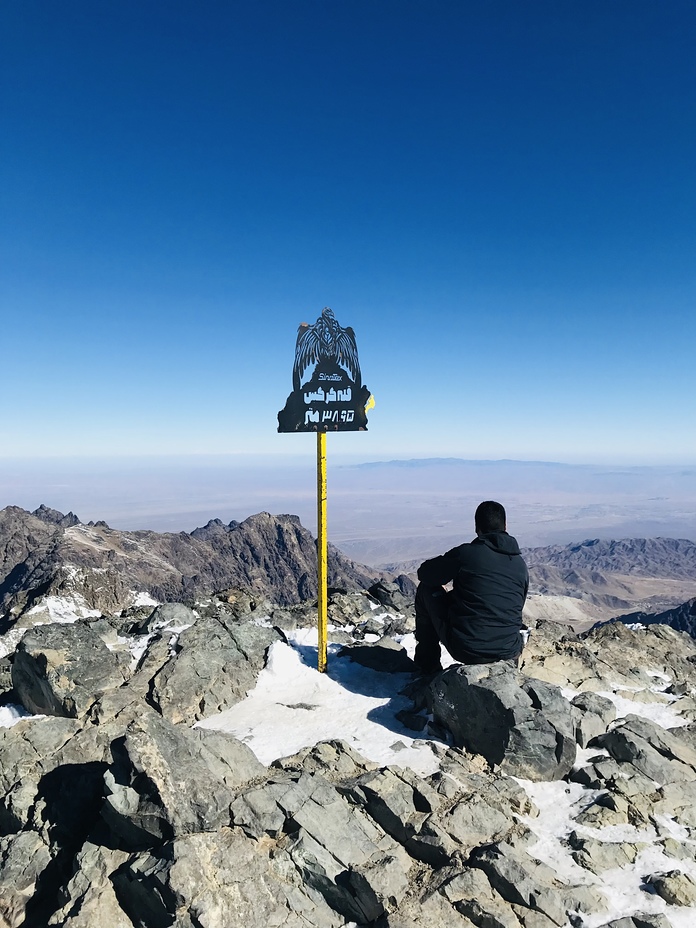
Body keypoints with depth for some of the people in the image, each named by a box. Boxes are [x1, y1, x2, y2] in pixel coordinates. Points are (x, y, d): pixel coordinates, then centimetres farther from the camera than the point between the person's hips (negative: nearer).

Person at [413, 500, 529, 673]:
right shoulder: (521, 566, 4)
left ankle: (427, 663, 22)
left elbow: (424, 573, 2)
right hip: (508, 653, 6)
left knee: (426, 589, 15)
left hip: (464, 648, -5)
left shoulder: (466, 553, -10)